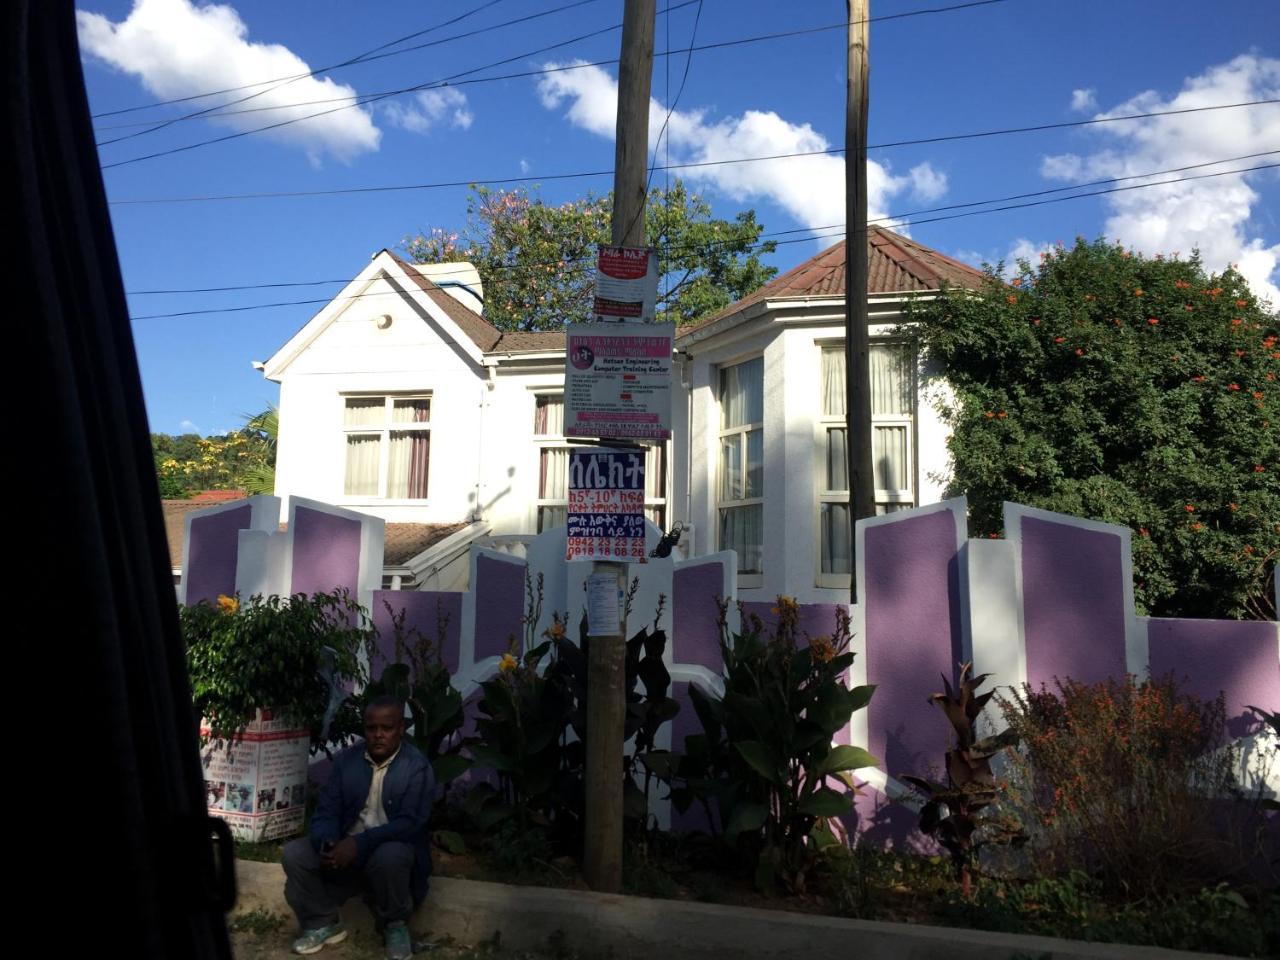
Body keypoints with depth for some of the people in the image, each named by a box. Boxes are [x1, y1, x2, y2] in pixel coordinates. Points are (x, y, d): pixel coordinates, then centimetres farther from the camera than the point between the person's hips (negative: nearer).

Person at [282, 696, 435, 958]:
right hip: (346, 846, 4)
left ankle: (395, 926, -7)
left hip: (392, 848, -4)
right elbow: (326, 811, -2)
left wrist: (359, 843, -33)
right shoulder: (346, 759, 1)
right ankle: (324, 923, 5)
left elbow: (410, 822, -22)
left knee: (390, 856, -37)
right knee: (295, 853, -17)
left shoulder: (417, 767, -13)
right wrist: (328, 843, -25)